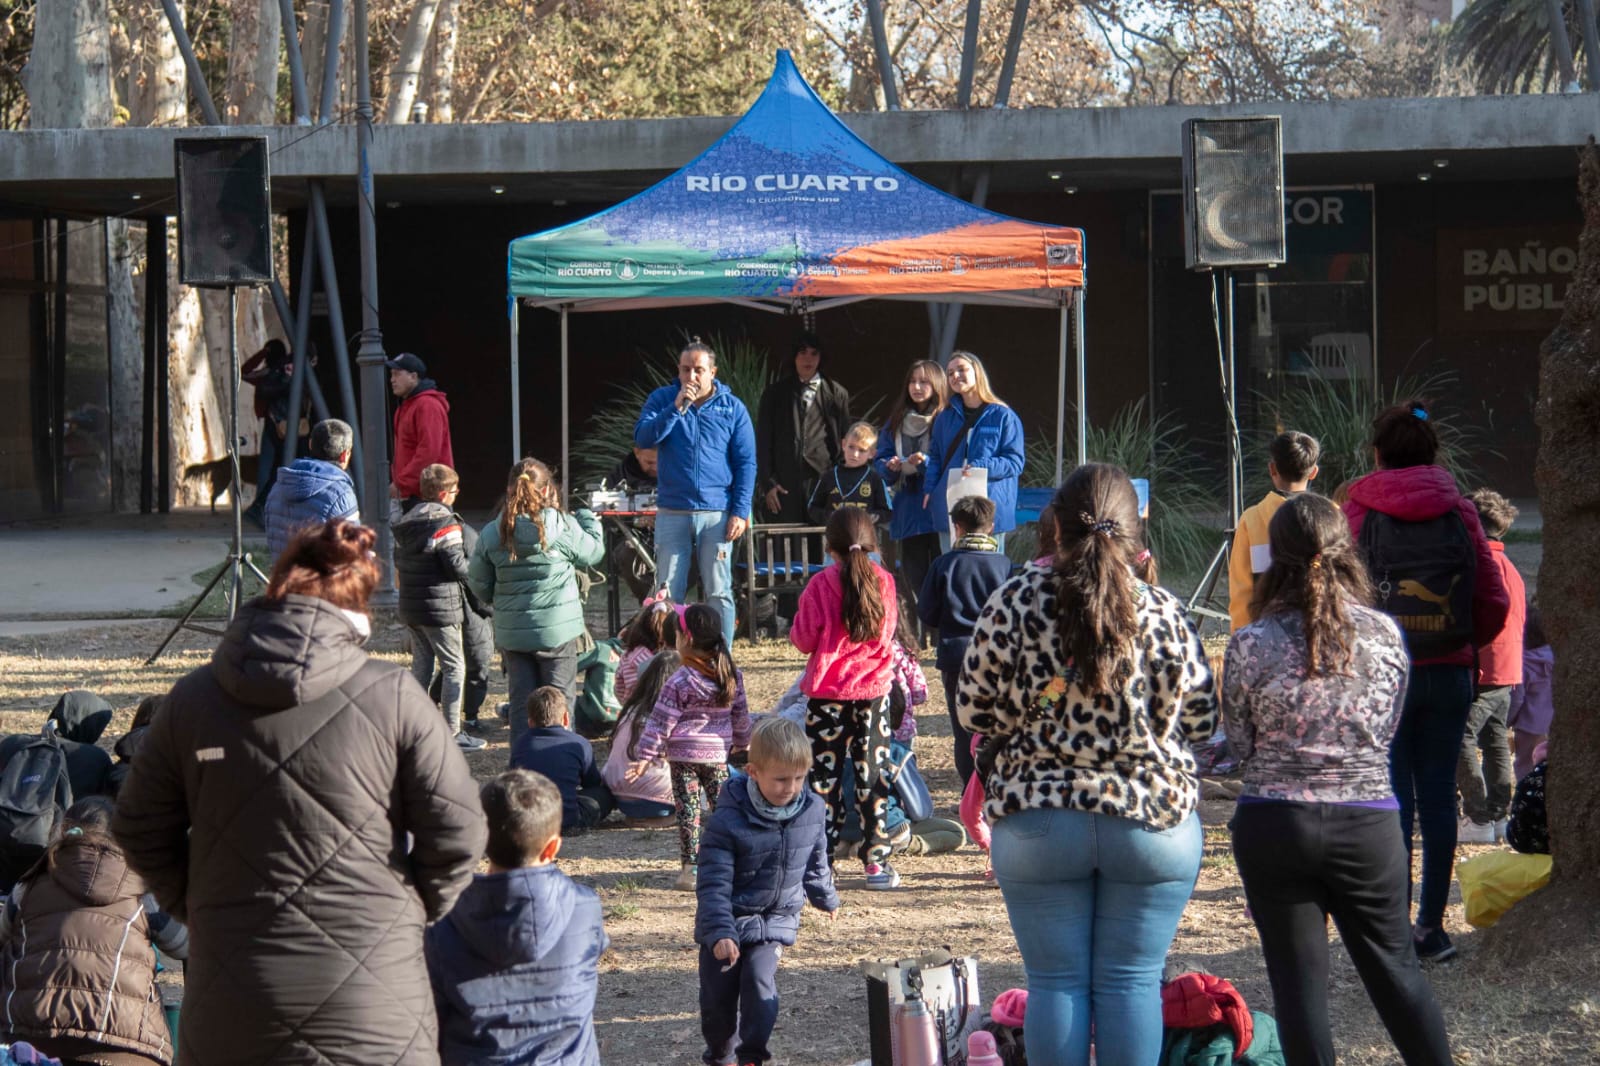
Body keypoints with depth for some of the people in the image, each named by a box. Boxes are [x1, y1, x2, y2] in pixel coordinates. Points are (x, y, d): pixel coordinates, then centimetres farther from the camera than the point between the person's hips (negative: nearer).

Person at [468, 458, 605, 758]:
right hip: (556, 631, -3)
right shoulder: (562, 526, -13)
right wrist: (588, 518, 23)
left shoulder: (492, 533, -4)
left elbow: (479, 586, 4)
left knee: (521, 704, 10)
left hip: (511, 632, 3)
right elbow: (594, 552, 5)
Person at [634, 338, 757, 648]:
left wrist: (740, 511, -6)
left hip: (717, 515, -1)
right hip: (671, 514, 1)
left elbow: (746, 463, 2)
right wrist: (676, 408, -17)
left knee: (719, 592, 1)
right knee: (668, 593, 2)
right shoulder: (662, 399, 6)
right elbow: (642, 438, -8)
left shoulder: (732, 407, 3)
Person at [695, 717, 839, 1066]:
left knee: (760, 980, -18)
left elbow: (816, 861, 14)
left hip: (775, 922, 2)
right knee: (718, 994, 6)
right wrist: (719, 931, -28)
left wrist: (826, 898, 28)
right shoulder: (729, 819, -21)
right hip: (729, 923, -2)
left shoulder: (810, 811, -6)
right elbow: (713, 882, -20)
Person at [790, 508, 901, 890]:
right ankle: (876, 861, 7)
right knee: (872, 774, 8)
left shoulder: (821, 586, -12)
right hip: (873, 688, 3)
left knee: (825, 776, 5)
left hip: (828, 691, -3)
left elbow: (803, 639, -8)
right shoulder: (884, 582, -2)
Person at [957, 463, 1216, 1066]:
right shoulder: (1162, 613, -8)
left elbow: (975, 712, -3)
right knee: (1130, 981, 6)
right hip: (1153, 818, 0)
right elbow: (1201, 721, 0)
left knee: (1056, 982, 7)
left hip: (1038, 821, 0)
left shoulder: (1015, 603, -9)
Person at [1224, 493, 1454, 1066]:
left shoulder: (1251, 645, -11)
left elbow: (1239, 740, -1)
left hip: (1274, 825, -2)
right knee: (1396, 967, 15)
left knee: (1298, 978, 6)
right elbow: (1390, 727, 7)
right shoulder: (1385, 633, -3)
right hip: (1368, 824, 2)